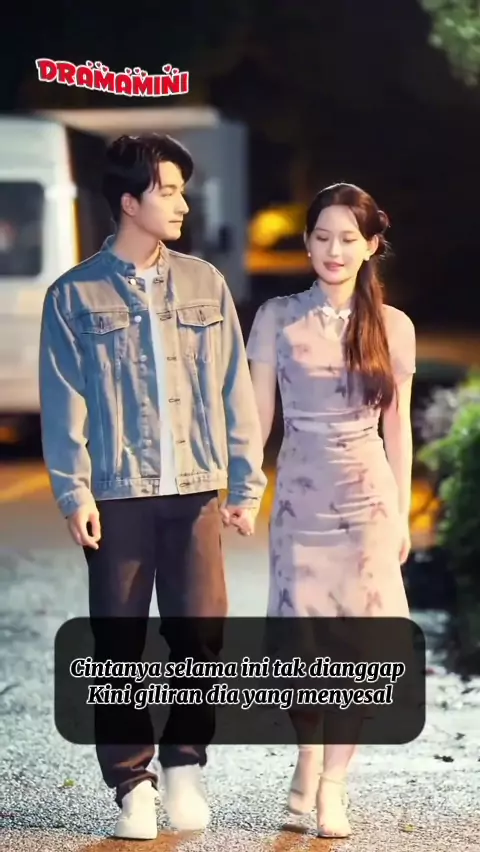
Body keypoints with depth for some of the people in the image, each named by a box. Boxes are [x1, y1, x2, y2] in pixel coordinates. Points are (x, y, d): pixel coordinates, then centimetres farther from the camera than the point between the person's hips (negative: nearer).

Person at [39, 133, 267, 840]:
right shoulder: (75, 296, 2)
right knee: (119, 645, 2)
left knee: (201, 636, -2)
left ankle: (184, 764, 17)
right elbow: (65, 403, -1)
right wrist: (74, 493, -10)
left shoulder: (205, 284, 9)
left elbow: (235, 392, 8)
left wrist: (246, 486, 3)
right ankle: (132, 784, 10)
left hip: (197, 491, 2)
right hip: (119, 496, -2)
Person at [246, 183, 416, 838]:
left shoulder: (393, 327, 4)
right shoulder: (278, 318, 2)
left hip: (370, 499, 0)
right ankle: (309, 763, 25)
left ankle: (332, 783, 6)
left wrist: (403, 513, 7)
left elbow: (397, 426, 8)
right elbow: (257, 415, 3)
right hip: (301, 497, 0)